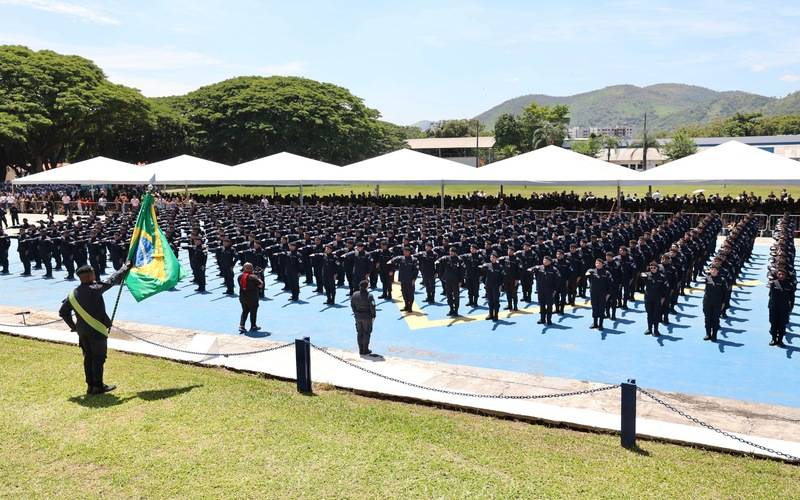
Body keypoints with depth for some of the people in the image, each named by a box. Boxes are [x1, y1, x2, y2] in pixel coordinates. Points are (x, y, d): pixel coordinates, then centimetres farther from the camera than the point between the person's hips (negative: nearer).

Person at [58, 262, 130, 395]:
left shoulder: (73, 294, 4)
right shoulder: (95, 289, -16)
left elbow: (63, 312, 10)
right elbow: (112, 280, -6)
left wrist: (73, 326, 17)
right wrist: (125, 268, 7)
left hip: (82, 332, 7)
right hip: (97, 330, -7)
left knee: (88, 357, 15)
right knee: (99, 358, 2)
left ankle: (90, 385, 21)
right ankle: (98, 386, 6)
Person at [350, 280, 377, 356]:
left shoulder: (355, 295, -4)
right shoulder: (369, 296, -17)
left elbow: (352, 305, 4)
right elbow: (372, 307, -14)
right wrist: (373, 316, -2)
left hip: (358, 316, 4)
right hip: (367, 317, -4)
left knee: (360, 333, 14)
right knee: (366, 333, 7)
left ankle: (361, 350, 19)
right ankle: (365, 350, 11)